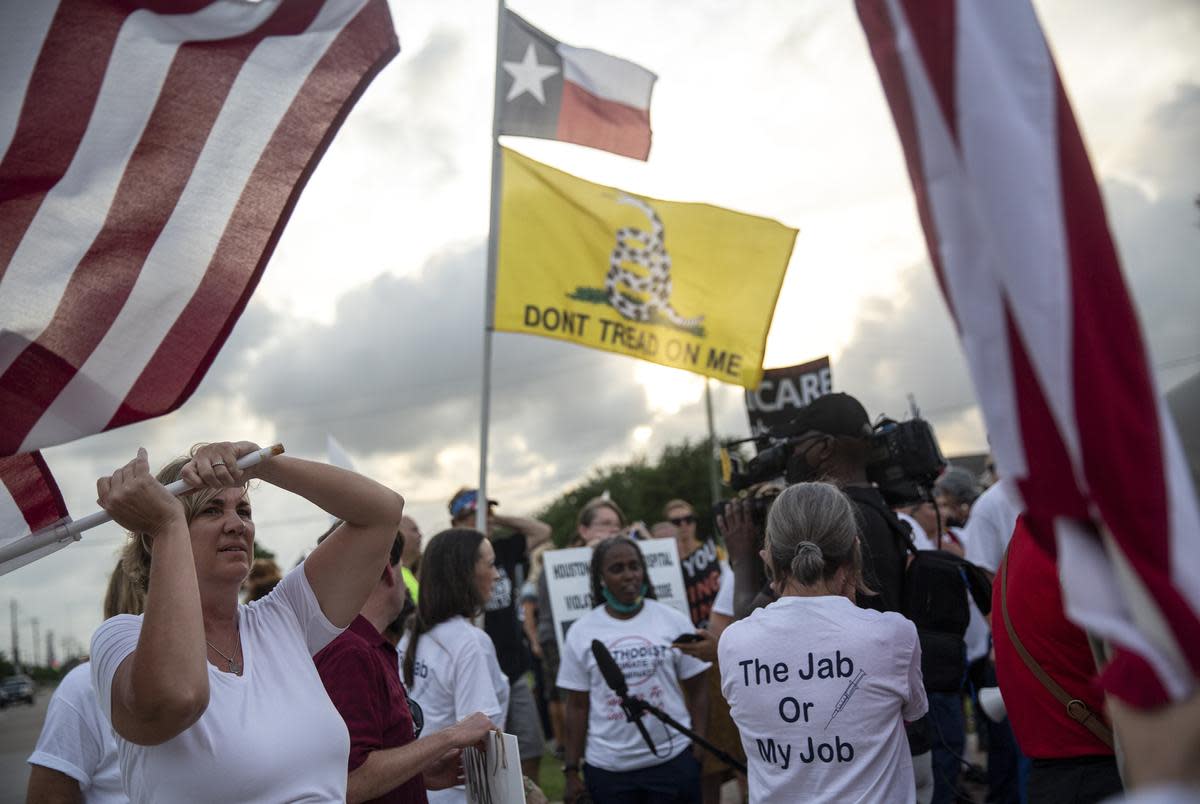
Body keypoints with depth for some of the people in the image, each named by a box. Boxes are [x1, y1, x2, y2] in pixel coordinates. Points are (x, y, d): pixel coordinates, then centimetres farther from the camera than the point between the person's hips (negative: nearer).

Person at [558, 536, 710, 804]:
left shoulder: (674, 621, 1)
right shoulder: (581, 633, 1)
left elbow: (697, 691, 4)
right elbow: (578, 706, 4)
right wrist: (572, 771, 1)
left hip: (673, 760, 0)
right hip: (607, 768, 0)